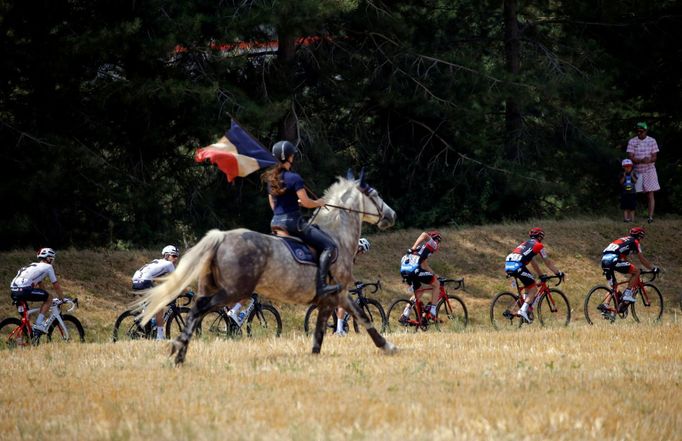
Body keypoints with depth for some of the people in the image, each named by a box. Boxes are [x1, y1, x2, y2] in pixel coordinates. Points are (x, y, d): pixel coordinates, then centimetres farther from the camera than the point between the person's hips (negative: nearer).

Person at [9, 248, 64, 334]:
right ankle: (39, 323, -4)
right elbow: (56, 285, 12)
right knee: (49, 298, 4)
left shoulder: (34, 266, 33)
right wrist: (62, 298, 24)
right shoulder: (48, 267, 9)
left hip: (13, 291, 8)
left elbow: (40, 285, 40)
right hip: (24, 290, -8)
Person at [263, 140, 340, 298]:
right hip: (293, 222, -9)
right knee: (329, 245, -8)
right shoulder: (294, 178, -14)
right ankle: (320, 285, -19)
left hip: (275, 223, 9)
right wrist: (319, 203, 5)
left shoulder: (271, 179, 11)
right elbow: (306, 202, -15)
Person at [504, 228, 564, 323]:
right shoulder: (539, 245, 13)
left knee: (529, 284, 26)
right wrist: (558, 273, 26)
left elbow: (533, 262, 42)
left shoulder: (525, 244, 34)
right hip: (517, 265, -7)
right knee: (533, 288, 2)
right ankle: (523, 310, -14)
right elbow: (548, 262, 16)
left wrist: (541, 275, 48)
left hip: (508, 265, 7)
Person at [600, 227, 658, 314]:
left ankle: (605, 305, 5)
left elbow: (624, 258, 44)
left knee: (613, 286, 21)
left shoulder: (623, 240, 35)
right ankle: (628, 294, -3)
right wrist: (653, 268, 25)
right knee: (636, 271, 5)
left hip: (604, 260, 8)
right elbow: (642, 259, 14)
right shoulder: (635, 242, 13)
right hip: (614, 259, -8)